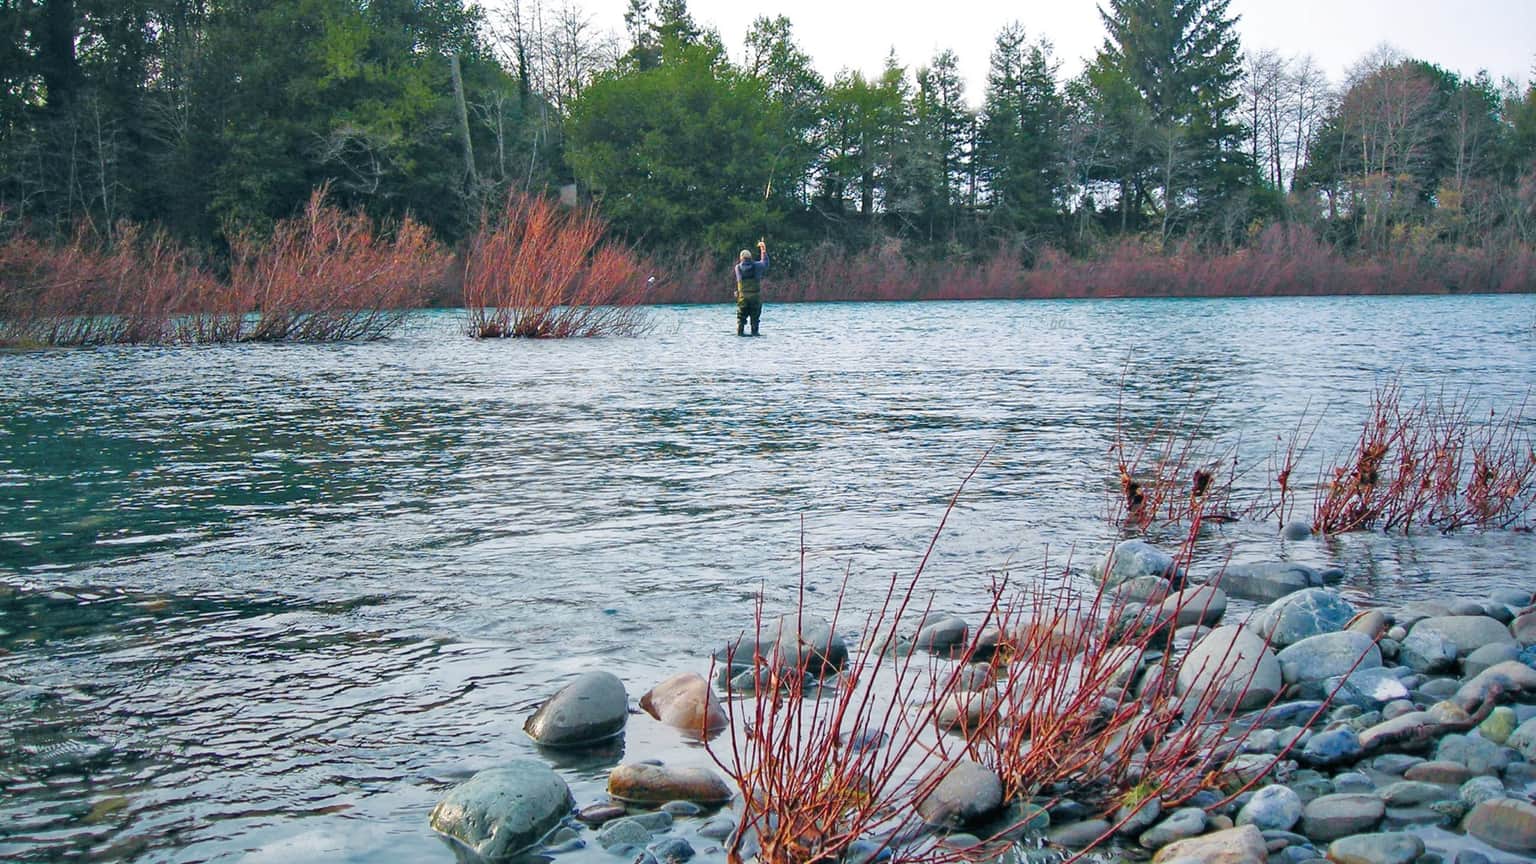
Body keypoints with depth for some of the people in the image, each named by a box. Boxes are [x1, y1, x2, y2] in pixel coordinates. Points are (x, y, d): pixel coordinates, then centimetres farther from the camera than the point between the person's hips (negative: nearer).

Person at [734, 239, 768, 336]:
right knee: (755, 316, 9)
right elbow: (765, 263, 14)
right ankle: (754, 332, 6)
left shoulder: (738, 267, -1)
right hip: (756, 296, 0)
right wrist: (763, 250, 25)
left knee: (741, 316, 9)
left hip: (742, 296, 0)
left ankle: (740, 331, 2)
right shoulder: (756, 266, -5)